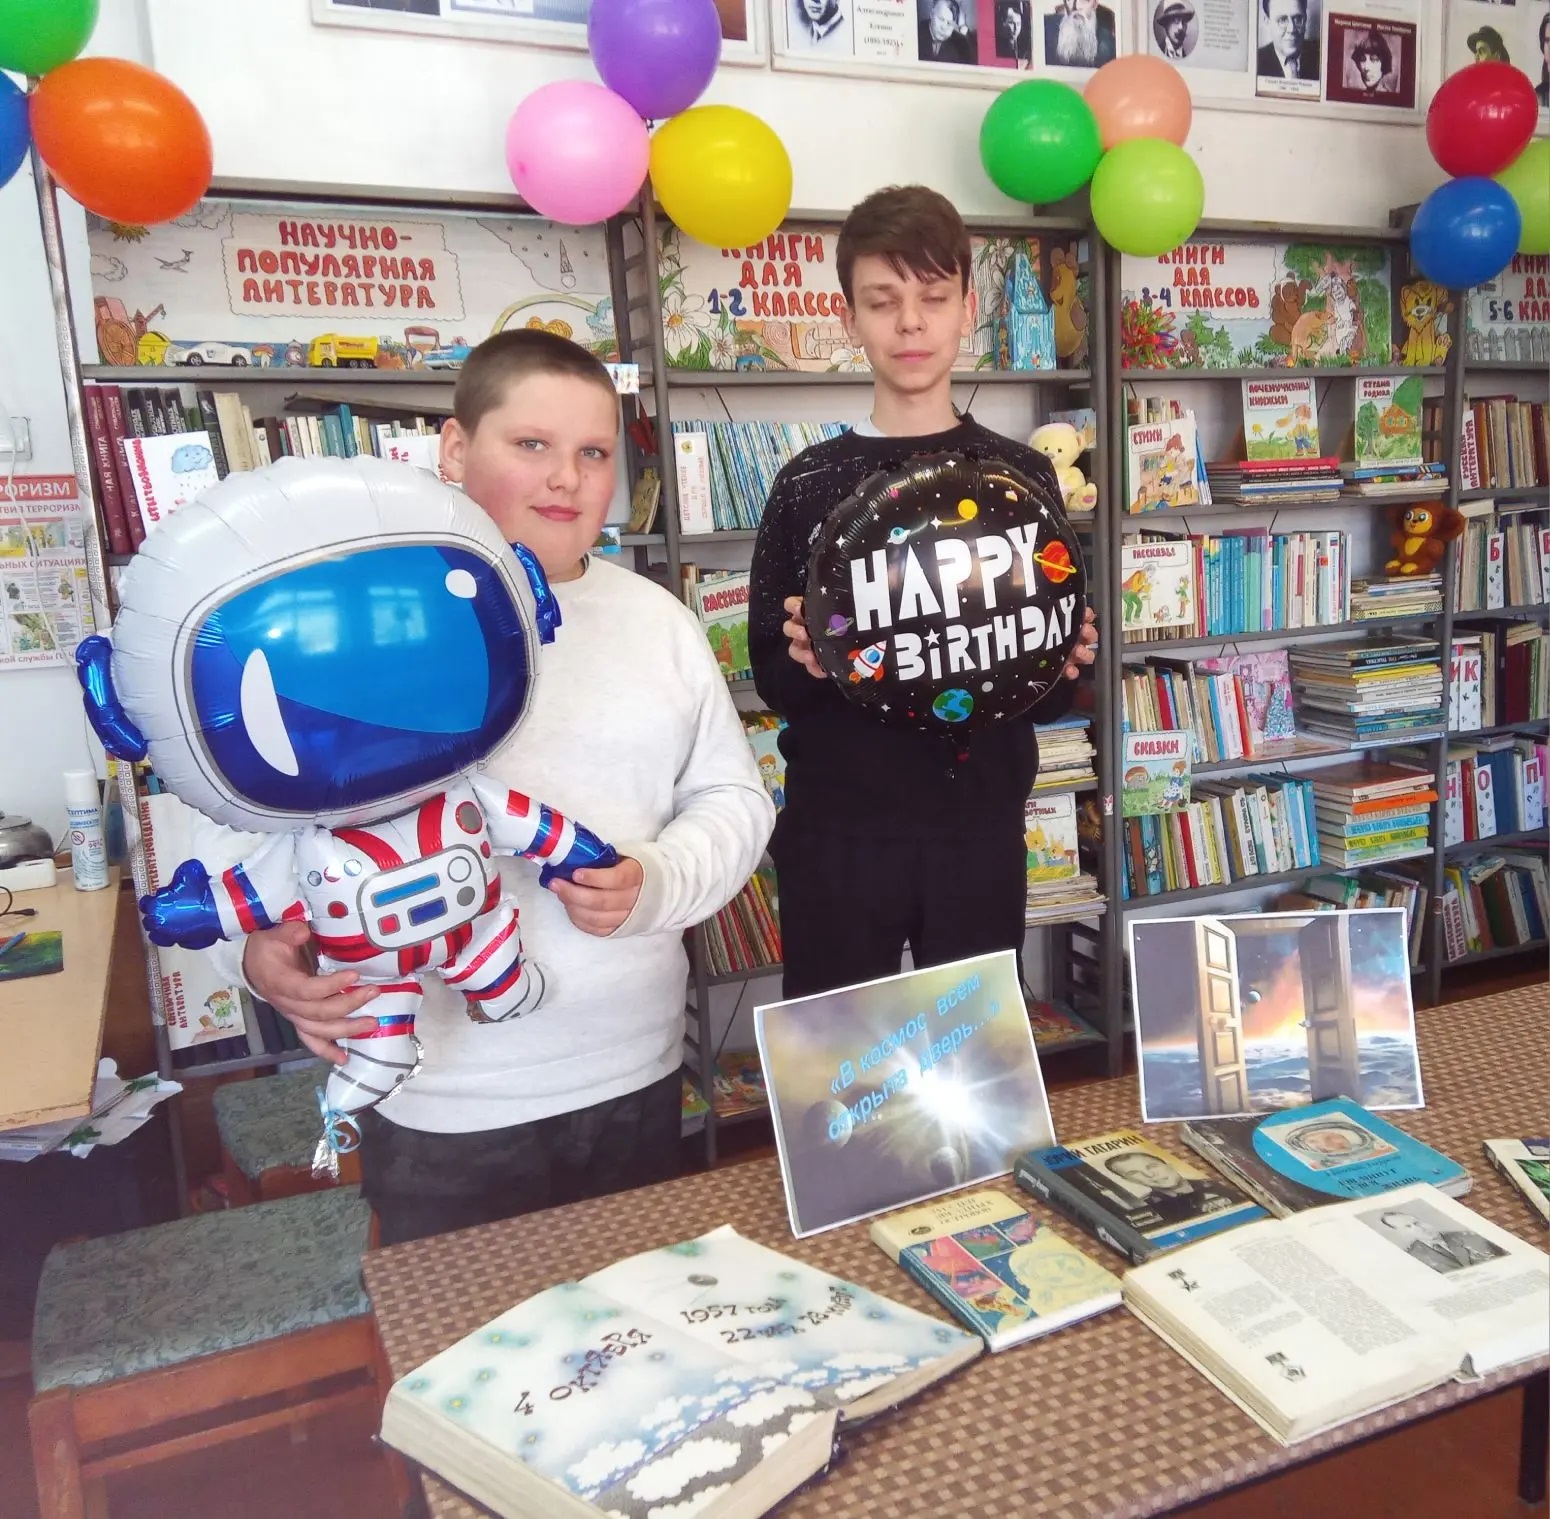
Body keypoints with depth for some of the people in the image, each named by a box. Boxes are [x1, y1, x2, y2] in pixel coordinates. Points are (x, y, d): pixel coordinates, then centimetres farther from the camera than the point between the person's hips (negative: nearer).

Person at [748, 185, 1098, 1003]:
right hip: (837, 830, -1)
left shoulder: (1021, 474, 4)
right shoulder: (810, 482, 0)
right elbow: (773, 682, 1)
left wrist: (1063, 667, -14)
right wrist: (809, 663, -20)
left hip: (981, 828, 2)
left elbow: (1053, 697, 8)